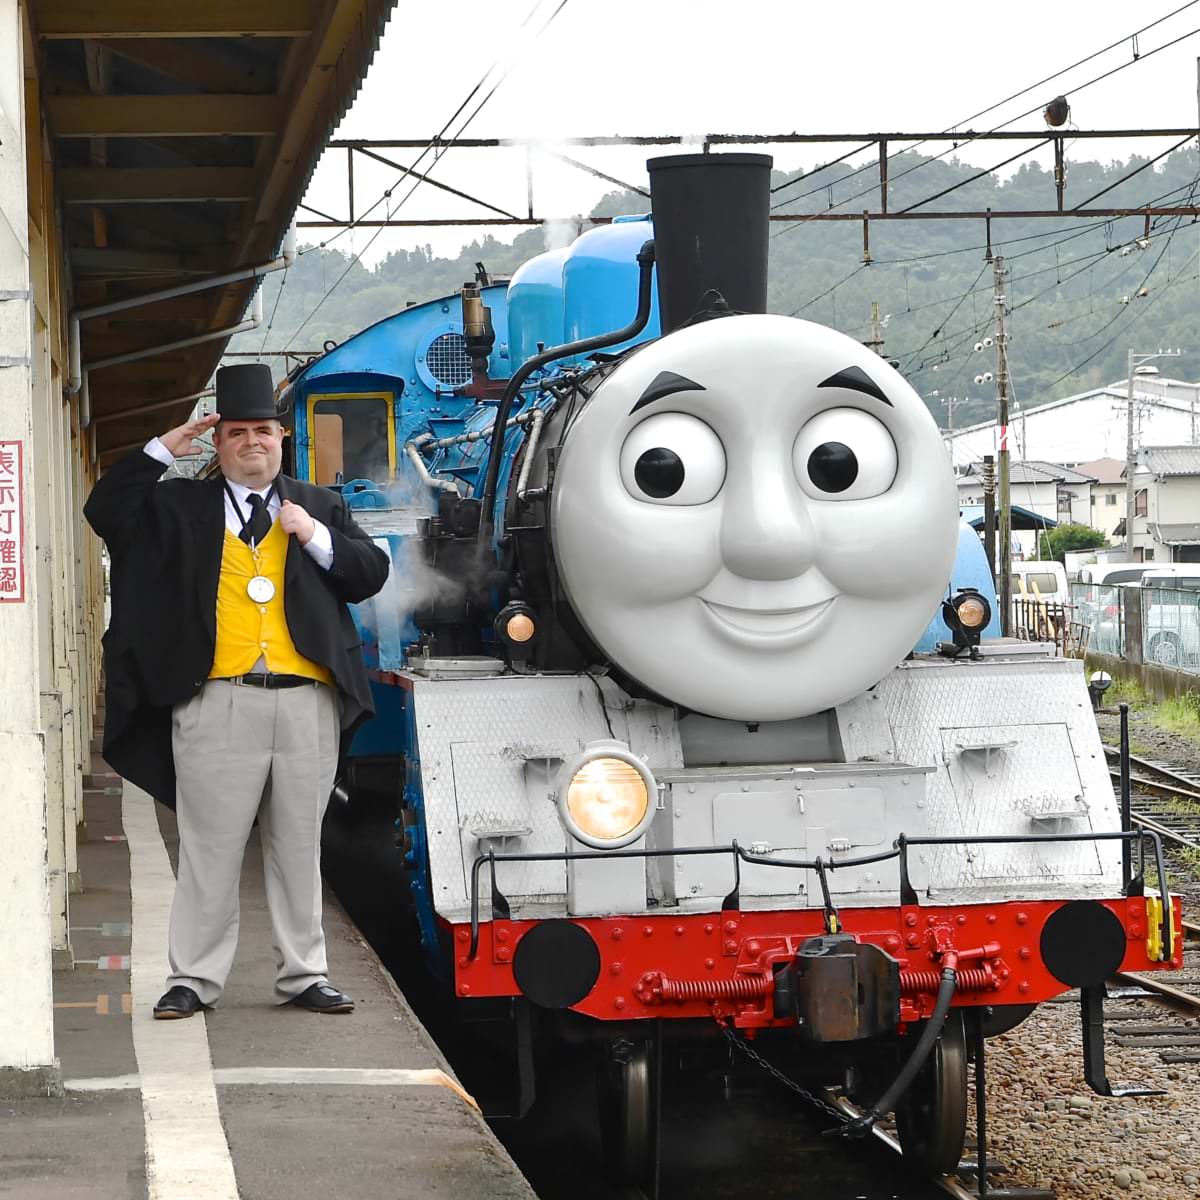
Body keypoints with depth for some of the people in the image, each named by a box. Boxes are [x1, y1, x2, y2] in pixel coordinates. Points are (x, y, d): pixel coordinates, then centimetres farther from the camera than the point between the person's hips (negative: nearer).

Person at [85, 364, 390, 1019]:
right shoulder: (181, 505, 12)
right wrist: (161, 450, -3)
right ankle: (193, 978, 5)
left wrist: (315, 538, -4)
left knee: (298, 847, 7)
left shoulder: (320, 506, 17)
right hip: (217, 702, -2)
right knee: (210, 847, 0)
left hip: (308, 701, 2)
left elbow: (372, 572, 10)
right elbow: (105, 512, 1)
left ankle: (302, 976, 13)